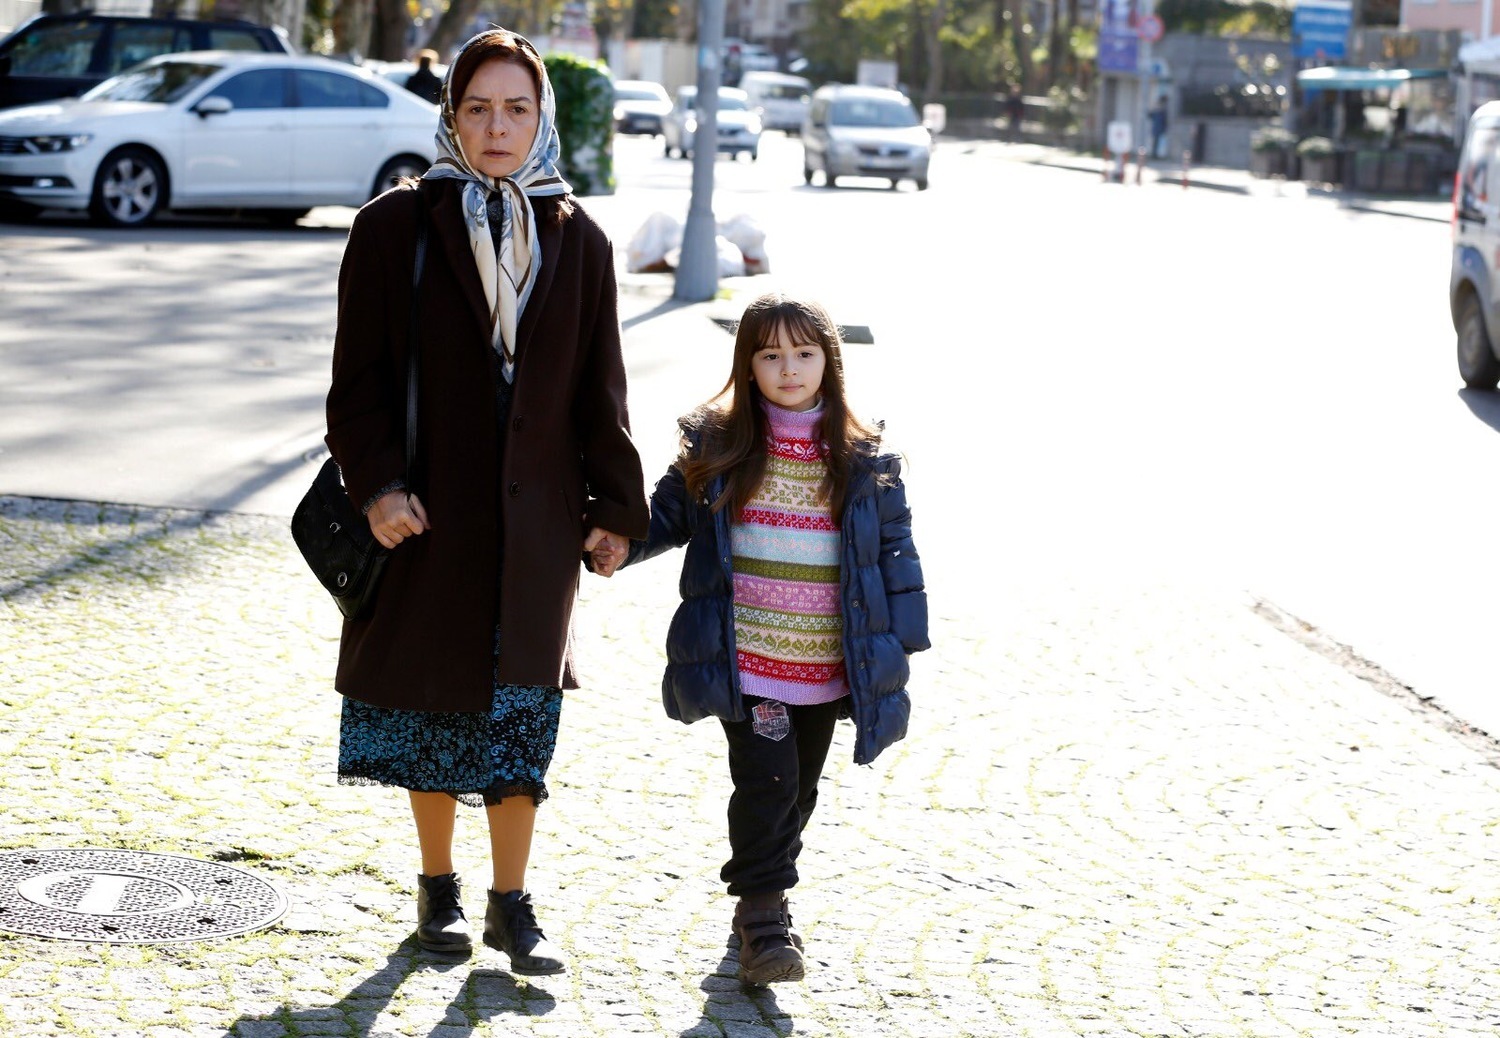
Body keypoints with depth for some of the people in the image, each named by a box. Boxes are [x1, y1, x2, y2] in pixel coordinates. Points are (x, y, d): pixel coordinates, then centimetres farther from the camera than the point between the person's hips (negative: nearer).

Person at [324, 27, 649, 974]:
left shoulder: (578, 240, 4)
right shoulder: (397, 227, -3)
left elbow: (600, 387, 6)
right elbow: (362, 371, -4)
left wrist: (614, 506, 4)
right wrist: (377, 483, -14)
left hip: (535, 510, 1)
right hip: (430, 505, -1)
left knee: (525, 702, 1)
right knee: (435, 694, 9)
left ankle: (512, 902, 11)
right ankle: (439, 886, 24)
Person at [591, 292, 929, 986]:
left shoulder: (863, 459, 2)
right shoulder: (717, 445, 0)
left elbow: (893, 550, 6)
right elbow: (670, 513, 10)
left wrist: (899, 644, 2)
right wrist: (620, 546, -10)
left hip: (828, 665, 2)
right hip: (744, 662, -2)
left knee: (798, 790, 13)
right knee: (765, 782, -11)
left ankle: (765, 893, 32)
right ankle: (763, 914, 1)